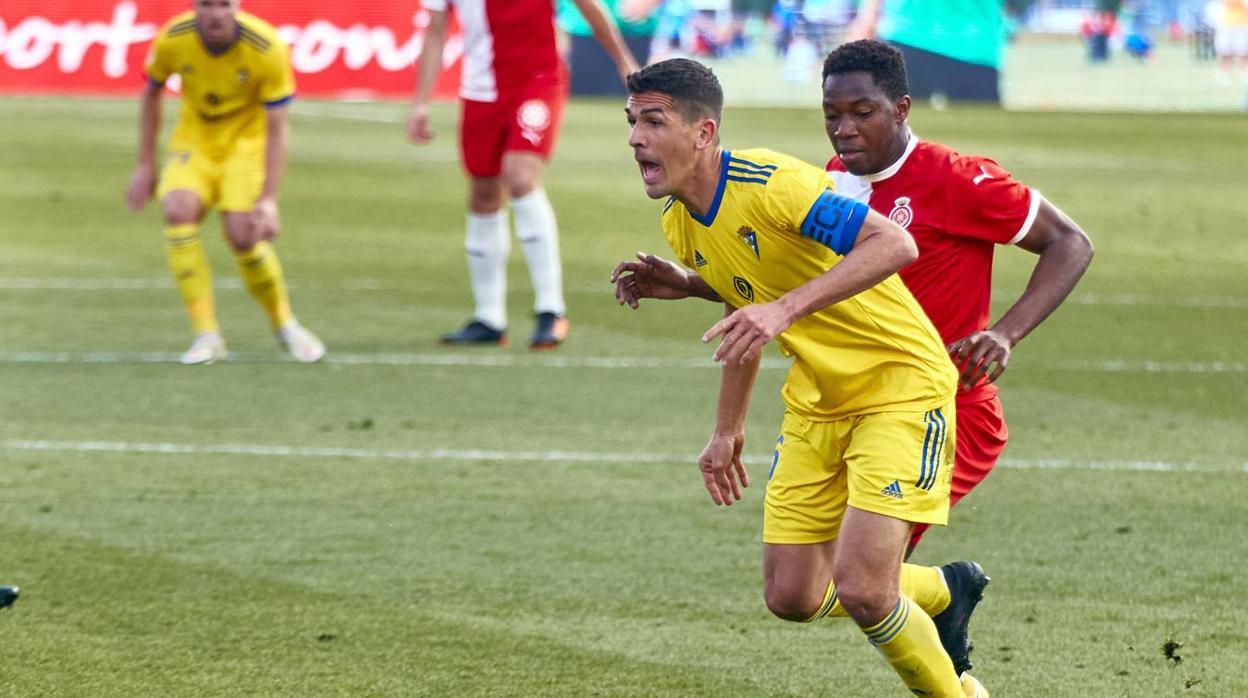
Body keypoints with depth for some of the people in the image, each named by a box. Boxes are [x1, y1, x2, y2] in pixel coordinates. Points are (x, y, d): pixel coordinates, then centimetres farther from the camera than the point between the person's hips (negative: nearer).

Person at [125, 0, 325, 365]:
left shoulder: (267, 48, -25)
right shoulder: (172, 39, -17)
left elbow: (277, 127, -20)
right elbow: (152, 93, 3)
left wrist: (269, 200, -25)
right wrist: (145, 166, 3)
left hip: (247, 140, -2)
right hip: (194, 139, 2)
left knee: (243, 235, -20)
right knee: (178, 209, -25)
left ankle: (285, 325, 9)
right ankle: (206, 334, -19)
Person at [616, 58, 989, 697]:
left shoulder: (770, 184, -25)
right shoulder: (681, 225, 1)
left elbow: (894, 244, -35)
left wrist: (786, 308, -43)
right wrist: (727, 430, 21)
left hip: (901, 384, -8)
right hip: (818, 399, 8)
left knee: (860, 589, -19)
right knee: (792, 596, 5)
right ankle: (945, 590, 32)